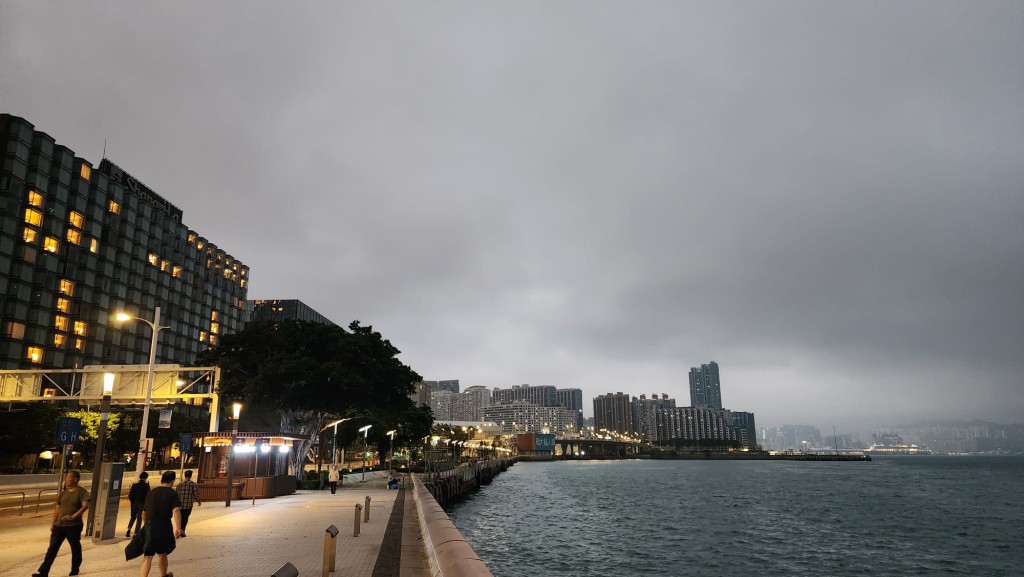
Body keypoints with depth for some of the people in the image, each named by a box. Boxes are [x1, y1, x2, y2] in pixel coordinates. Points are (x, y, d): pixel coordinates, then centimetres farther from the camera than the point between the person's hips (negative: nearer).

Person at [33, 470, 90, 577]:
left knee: (75, 548, 7)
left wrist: (73, 516, -33)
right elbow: (57, 508, 16)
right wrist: (53, 523, 9)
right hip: (59, 525, 5)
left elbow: (85, 506, -21)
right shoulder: (63, 492, 11)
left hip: (74, 526, -5)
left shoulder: (81, 492, -8)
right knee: (52, 548, 2)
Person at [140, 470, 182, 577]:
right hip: (165, 526, -2)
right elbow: (176, 510, -19)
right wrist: (178, 528, -20)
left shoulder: (151, 493, 9)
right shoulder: (172, 493, -6)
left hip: (150, 525, 2)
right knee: (162, 553, 18)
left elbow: (144, 512, 16)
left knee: (147, 555, 2)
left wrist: (144, 524, 33)